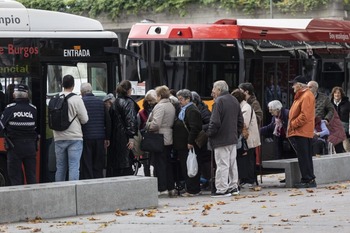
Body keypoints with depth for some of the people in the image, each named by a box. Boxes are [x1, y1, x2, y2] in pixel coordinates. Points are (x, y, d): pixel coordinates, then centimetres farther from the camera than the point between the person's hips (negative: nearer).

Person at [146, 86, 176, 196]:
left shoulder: (160, 106, -15)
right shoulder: (171, 106, 12)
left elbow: (155, 124, -23)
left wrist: (147, 126, -4)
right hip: (169, 139, 9)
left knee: (160, 163, -4)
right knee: (168, 163, 14)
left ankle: (162, 189, -5)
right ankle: (171, 188, 16)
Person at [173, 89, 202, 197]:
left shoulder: (192, 111, -14)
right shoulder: (183, 110, 19)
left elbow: (194, 128, -22)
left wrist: (190, 142, -25)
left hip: (188, 145, -11)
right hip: (182, 145, 11)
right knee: (184, 167, 12)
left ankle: (193, 190, -4)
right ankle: (189, 189, 17)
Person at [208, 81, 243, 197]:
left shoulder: (219, 101, -16)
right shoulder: (234, 100, 12)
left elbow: (215, 122, -21)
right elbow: (240, 121, 17)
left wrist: (209, 134, -7)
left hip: (221, 139, -9)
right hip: (233, 139, 9)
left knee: (222, 165, -7)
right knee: (232, 163, 16)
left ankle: (222, 189, -7)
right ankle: (233, 187, 22)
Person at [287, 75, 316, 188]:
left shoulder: (307, 96, -14)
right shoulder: (300, 96, 19)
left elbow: (305, 115, -22)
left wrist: (292, 124, -15)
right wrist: (292, 125, 14)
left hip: (302, 132, -11)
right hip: (298, 132, 11)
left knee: (304, 157, -9)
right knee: (304, 157, 11)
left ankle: (308, 180, -8)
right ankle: (308, 179, 14)